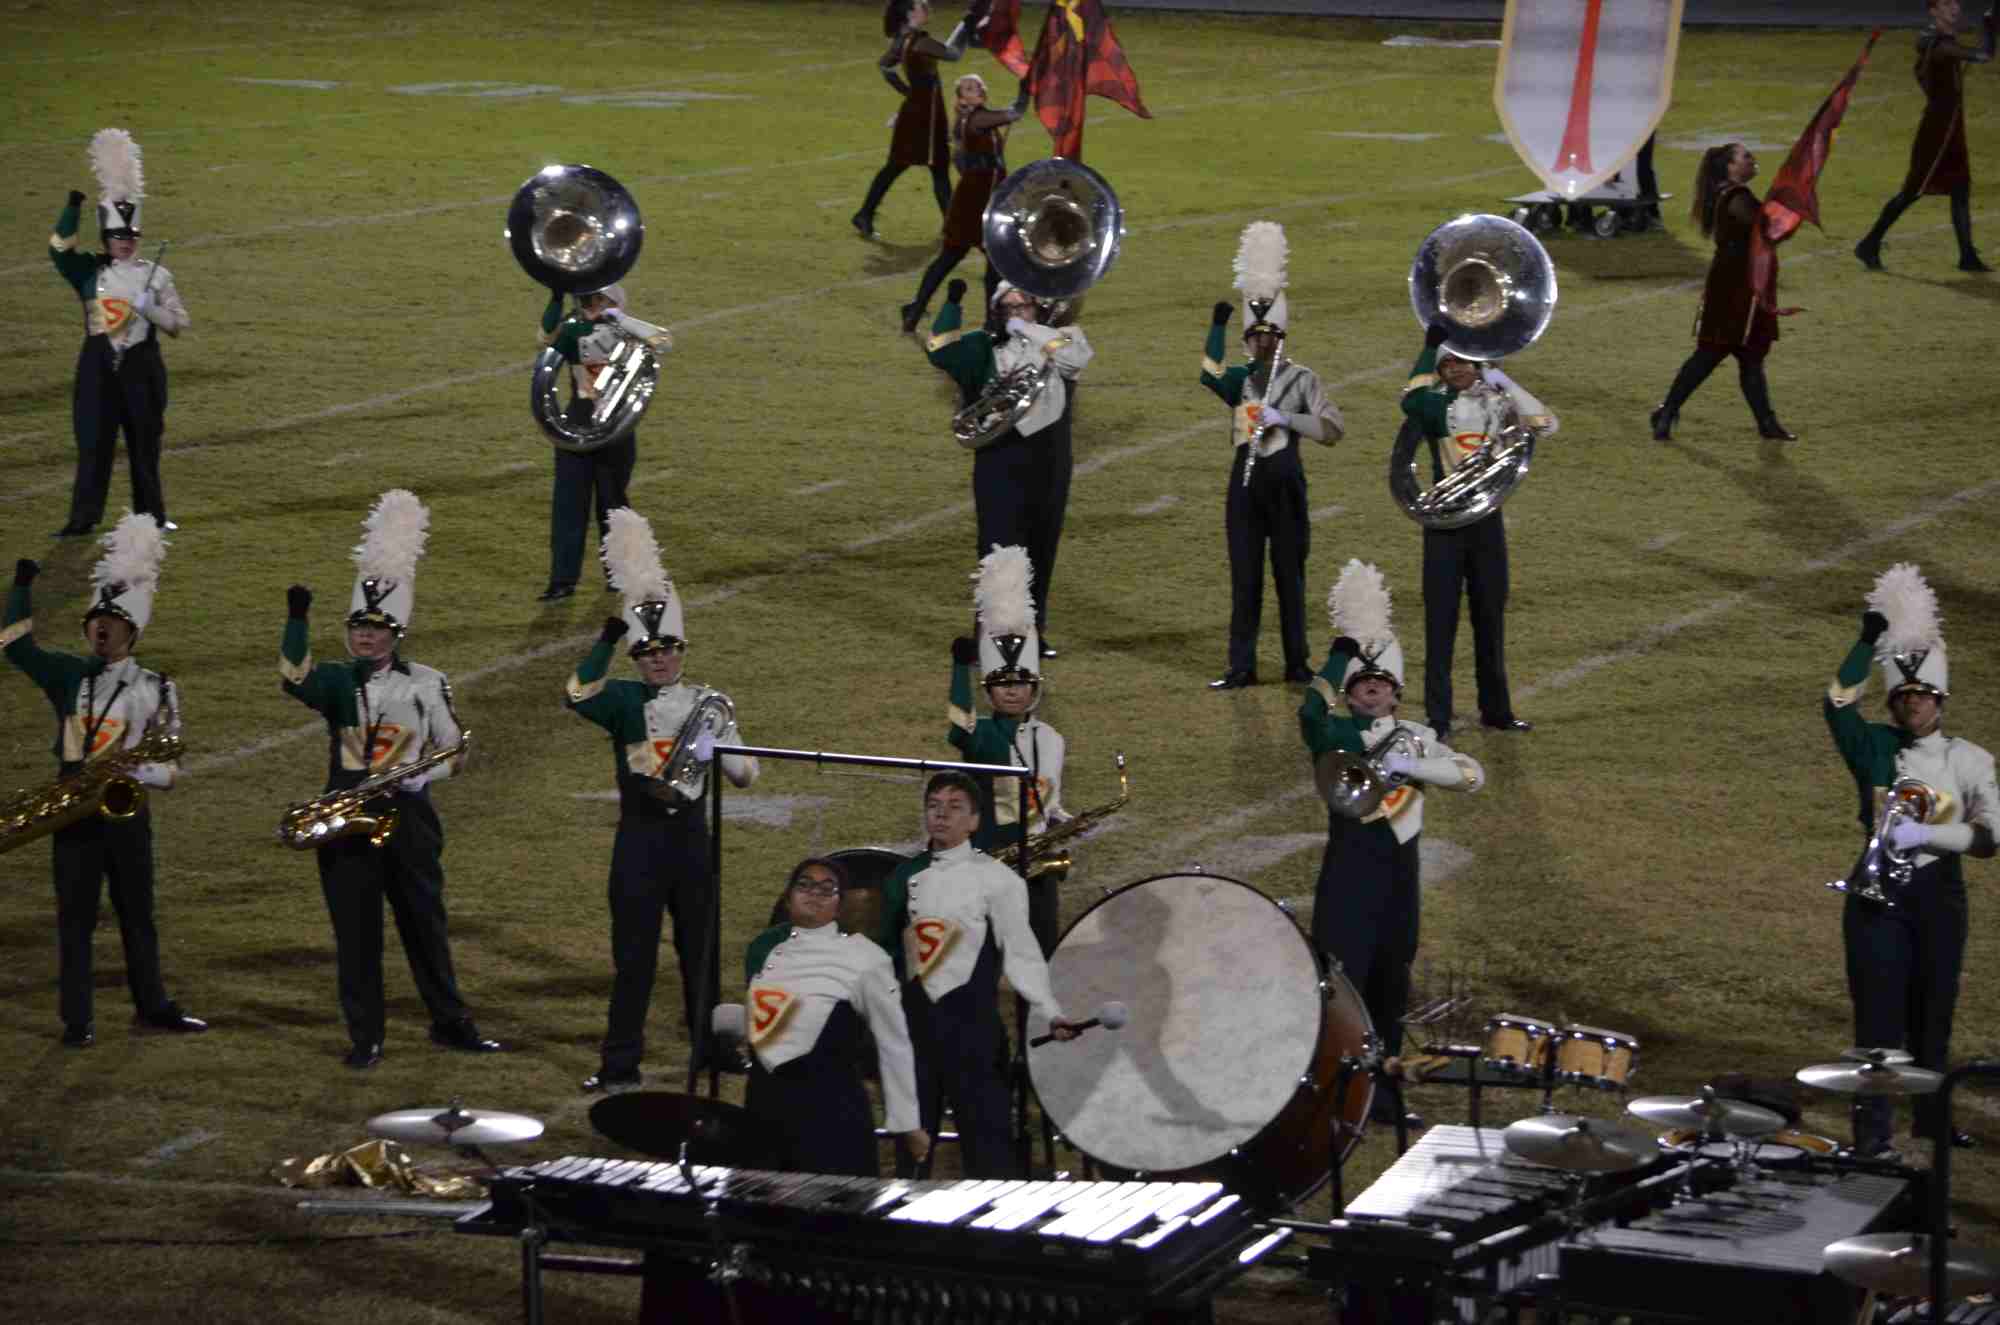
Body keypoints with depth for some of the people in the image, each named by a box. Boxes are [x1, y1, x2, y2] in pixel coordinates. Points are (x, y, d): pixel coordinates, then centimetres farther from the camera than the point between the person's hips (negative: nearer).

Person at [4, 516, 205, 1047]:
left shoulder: (156, 689, 2)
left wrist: (124, 766, -19)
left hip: (127, 810, 1)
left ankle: (153, 1007, 24)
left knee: (137, 914, 12)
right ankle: (77, 1021, 4)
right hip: (75, 811, -1)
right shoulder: (69, 677, 3)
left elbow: (167, 762, -1)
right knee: (76, 918, 1)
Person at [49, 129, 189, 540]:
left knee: (145, 443, 7)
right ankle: (83, 518, -2)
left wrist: (148, 308, -14)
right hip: (100, 366, -1)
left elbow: (179, 322, 4)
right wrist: (72, 208, -23)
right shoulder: (90, 272, 4)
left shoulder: (155, 275, 5)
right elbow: (59, 249, -13)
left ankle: (152, 515, 17)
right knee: (93, 444, -4)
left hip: (142, 365, 1)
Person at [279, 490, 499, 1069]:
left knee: (425, 924, 9)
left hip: (409, 818, 0)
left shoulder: (427, 683, 2)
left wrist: (416, 778, -14)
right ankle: (365, 1036, 11)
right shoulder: (337, 681, 0)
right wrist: (297, 619, -32)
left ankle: (451, 1023, 21)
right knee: (355, 932, 3)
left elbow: (454, 752, 5)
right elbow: (295, 678, -22)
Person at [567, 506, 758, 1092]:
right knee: (633, 951, -1)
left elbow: (745, 776, 5)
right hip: (639, 836, -2)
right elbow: (576, 695, -22)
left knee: (699, 944, 10)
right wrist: (609, 637, -29)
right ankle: (620, 1063, 4)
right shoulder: (625, 700, 0)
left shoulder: (709, 703, 6)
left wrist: (717, 742, -15)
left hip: (691, 834, 2)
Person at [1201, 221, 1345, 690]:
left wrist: (1284, 418, -17)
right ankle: (1241, 667, 5)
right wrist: (1217, 326, -27)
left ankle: (1297, 664, 12)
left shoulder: (1302, 378, 2)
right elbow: (1209, 375, -17)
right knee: (1244, 576, 2)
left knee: (1290, 573, 4)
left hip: (1285, 479, -2)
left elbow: (1332, 430, -6)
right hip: (1246, 479, 2)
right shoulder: (1239, 379, 7)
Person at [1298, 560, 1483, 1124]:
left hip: (1400, 872, 4)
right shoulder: (1335, 736, -1)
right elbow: (1312, 712, -22)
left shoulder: (1416, 738, 9)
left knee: (1390, 986, 12)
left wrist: (1411, 765, -16)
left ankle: (1382, 1091, 23)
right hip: (1349, 871, -4)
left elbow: (1473, 775, -2)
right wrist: (1347, 644, -23)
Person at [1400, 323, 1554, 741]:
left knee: (1490, 615, 13)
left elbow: (1546, 425, -5)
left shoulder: (1495, 401, 4)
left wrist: (1506, 385, -11)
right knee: (1441, 618, -3)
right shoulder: (1436, 405, -6)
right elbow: (1412, 399, -30)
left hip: (1487, 518, 4)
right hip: (1446, 521, -3)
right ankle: (1438, 718, 0)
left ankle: (1496, 709, 25)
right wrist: (1431, 348, -22)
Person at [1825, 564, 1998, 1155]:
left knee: (1933, 1011, 13)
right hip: (1879, 896, -1)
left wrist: (1925, 835, -19)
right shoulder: (1874, 748, 0)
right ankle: (1871, 1133, 2)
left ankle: (1932, 1116, 28)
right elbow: (1838, 702, -19)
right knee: (1879, 1012, -2)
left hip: (1938, 896, 1)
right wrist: (1869, 642, -24)